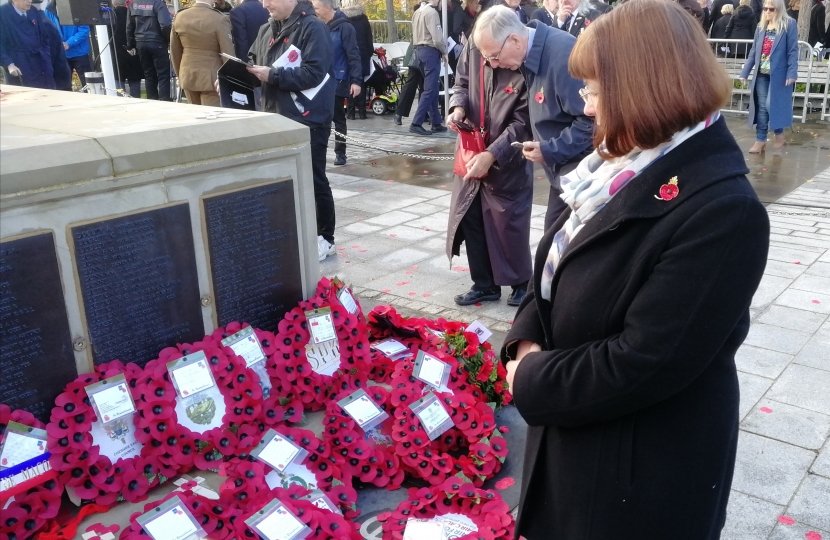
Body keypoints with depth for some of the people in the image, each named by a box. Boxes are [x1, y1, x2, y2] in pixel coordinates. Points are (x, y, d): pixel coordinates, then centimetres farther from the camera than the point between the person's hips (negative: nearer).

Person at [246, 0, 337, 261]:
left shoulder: (312, 27, -12)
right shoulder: (267, 29, 11)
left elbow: (314, 72, -21)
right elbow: (255, 61, 18)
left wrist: (273, 75, -21)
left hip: (309, 120, -7)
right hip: (277, 118, 7)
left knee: (314, 180, 3)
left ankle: (325, 238, 16)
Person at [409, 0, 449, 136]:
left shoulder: (417, 12, 12)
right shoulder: (431, 12, -14)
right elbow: (437, 38, -19)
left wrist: (443, 44, 14)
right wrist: (444, 51, -3)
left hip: (419, 51, 9)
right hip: (430, 52, -9)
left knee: (432, 88, 13)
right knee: (430, 89, -7)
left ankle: (436, 123, 16)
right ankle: (416, 123, -13)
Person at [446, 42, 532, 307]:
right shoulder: (472, 47, -8)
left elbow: (523, 122, -19)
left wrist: (492, 155, -25)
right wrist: (458, 106, -11)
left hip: (508, 161, -5)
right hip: (471, 151, 5)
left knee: (508, 225, 4)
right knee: (471, 221, 10)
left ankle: (522, 283, 28)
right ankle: (484, 284, 27)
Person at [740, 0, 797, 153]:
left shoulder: (789, 25, -4)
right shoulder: (760, 27, 10)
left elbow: (793, 51, -7)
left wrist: (791, 73, -15)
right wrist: (745, 72, 8)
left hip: (778, 74, -5)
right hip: (761, 74, 5)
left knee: (771, 105, -5)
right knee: (761, 107, 4)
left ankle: (779, 133, 17)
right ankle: (760, 140, 9)